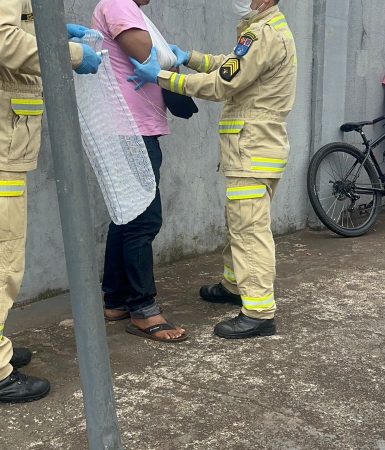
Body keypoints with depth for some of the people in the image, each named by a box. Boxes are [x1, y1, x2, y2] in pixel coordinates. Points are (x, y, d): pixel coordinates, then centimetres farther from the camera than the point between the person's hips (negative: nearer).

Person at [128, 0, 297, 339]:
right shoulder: (268, 28, 16)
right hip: (253, 148, 10)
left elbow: (222, 85, -19)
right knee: (239, 222, 20)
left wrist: (161, 76, -15)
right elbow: (231, 65, 22)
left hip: (253, 151, -10)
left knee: (250, 228, -9)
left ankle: (259, 313, -5)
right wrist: (189, 58, 9)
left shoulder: (264, 34, -18)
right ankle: (235, 285, 35)